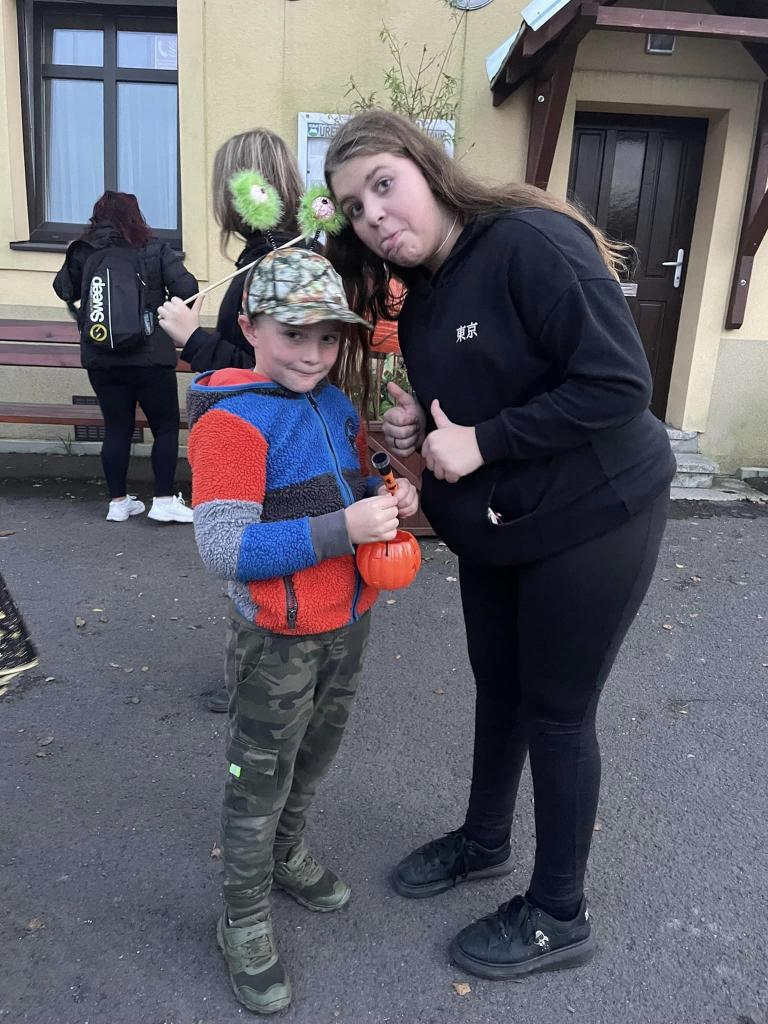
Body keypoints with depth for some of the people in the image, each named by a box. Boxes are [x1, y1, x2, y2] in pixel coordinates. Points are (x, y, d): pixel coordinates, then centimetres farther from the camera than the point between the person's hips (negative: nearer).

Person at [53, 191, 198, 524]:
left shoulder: (82, 252, 3)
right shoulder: (154, 249, -4)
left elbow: (64, 290, 15)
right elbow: (188, 290, -10)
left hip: (101, 360, 3)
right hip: (150, 357, -3)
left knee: (117, 428, 12)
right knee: (166, 427, 7)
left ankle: (118, 502, 17)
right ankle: (164, 500, 5)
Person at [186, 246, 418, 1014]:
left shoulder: (339, 405, 2)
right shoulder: (232, 422, -21)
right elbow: (222, 548, -28)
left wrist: (390, 498, -8)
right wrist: (341, 529, -33)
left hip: (348, 623, 7)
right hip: (278, 641, -7)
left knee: (313, 758, 26)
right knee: (260, 780, 11)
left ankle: (286, 854, 53)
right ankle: (244, 923, 35)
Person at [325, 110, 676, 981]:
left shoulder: (533, 242, -20)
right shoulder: (422, 296, 6)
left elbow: (619, 382, -25)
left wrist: (482, 441, -24)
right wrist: (419, 428, -6)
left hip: (590, 521, -7)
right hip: (494, 527, 8)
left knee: (556, 712, 5)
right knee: (499, 691, 20)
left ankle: (559, 919, 28)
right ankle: (484, 841, 46)